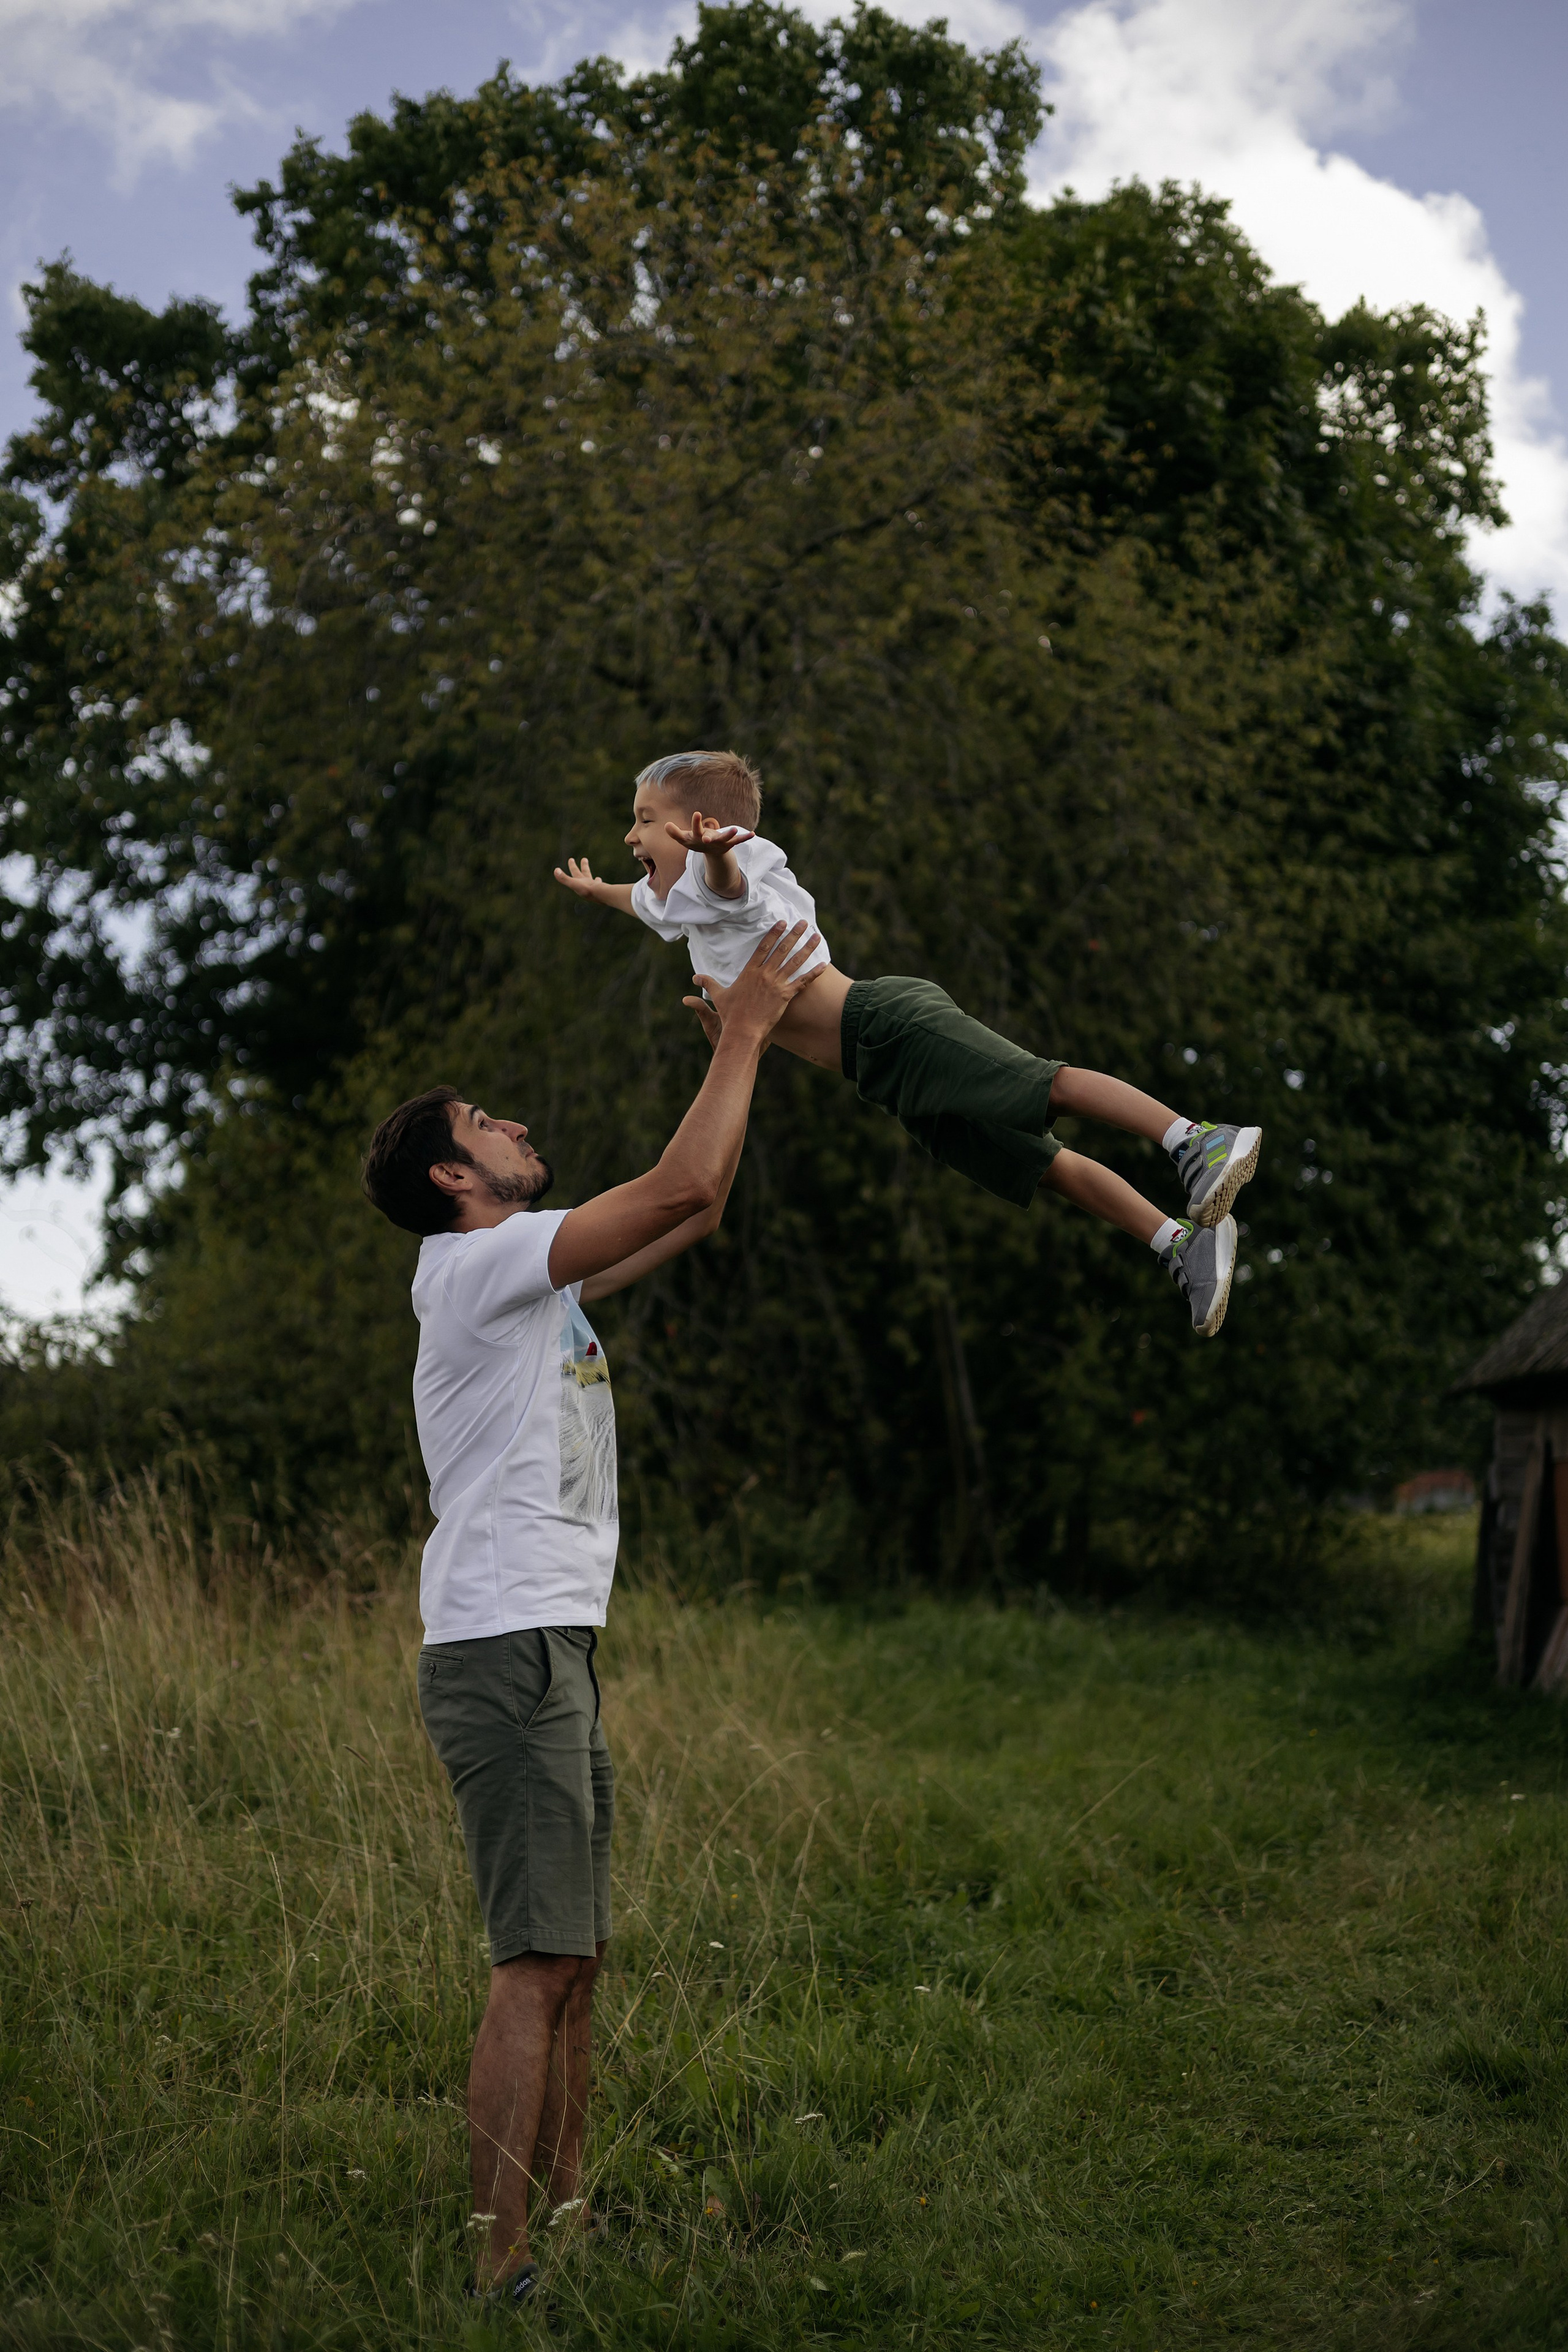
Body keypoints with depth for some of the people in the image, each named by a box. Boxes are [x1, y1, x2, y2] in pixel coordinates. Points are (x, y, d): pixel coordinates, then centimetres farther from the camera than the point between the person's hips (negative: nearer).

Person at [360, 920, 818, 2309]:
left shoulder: (537, 1283, 20)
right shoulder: (474, 1264, -8)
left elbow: (698, 1213, 24)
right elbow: (683, 1186, -14)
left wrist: (739, 1044, 19)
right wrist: (744, 1033, -4)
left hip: (553, 1649, 10)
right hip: (505, 1649, -10)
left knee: (573, 1959, 13)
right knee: (539, 1964, -12)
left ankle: (568, 2220, 21)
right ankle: (502, 2271, -10)